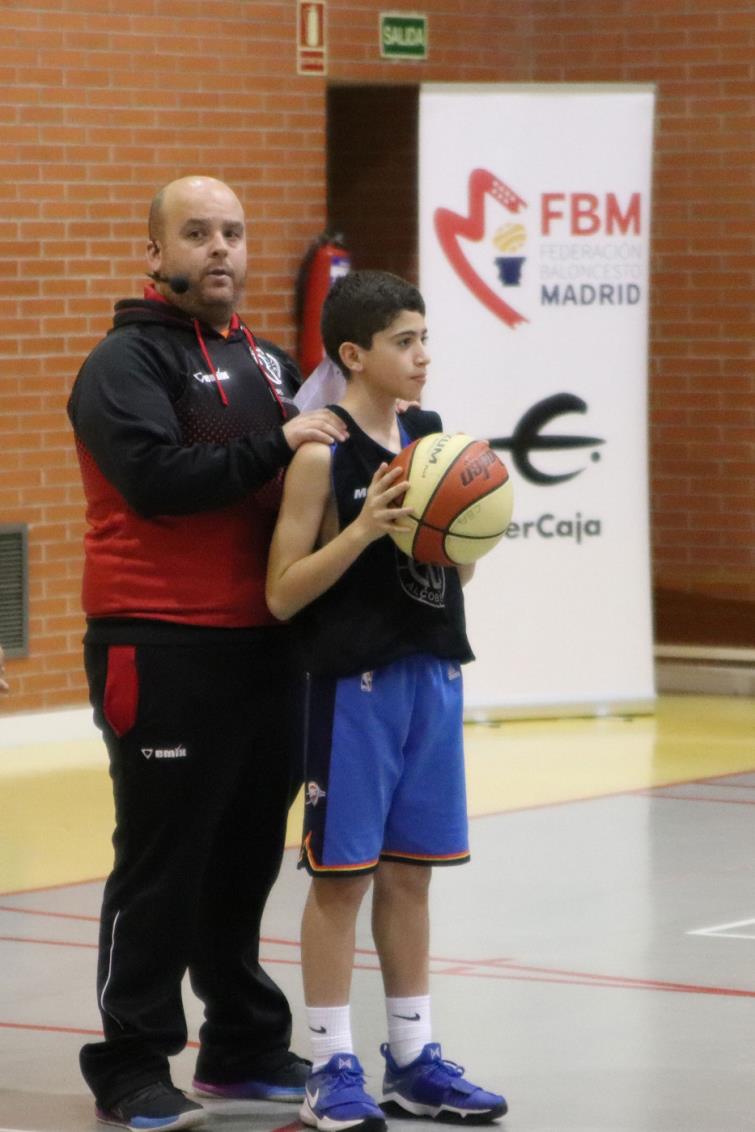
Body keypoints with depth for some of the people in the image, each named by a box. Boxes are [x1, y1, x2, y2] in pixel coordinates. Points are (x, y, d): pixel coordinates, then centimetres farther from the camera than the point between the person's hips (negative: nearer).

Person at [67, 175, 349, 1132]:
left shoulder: (265, 361, 18)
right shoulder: (128, 361, -6)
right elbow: (156, 478, -21)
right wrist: (276, 448, -19)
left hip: (264, 646, 7)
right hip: (166, 651, -7)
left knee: (248, 855, 14)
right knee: (161, 862, -3)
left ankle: (245, 1047, 24)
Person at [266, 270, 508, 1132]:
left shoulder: (435, 437, 8)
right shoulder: (322, 455, -11)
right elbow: (283, 594, -12)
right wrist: (364, 528, -22)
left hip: (431, 672, 6)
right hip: (354, 681, -6)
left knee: (410, 869, 12)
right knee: (341, 871, 0)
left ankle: (414, 1060, 19)